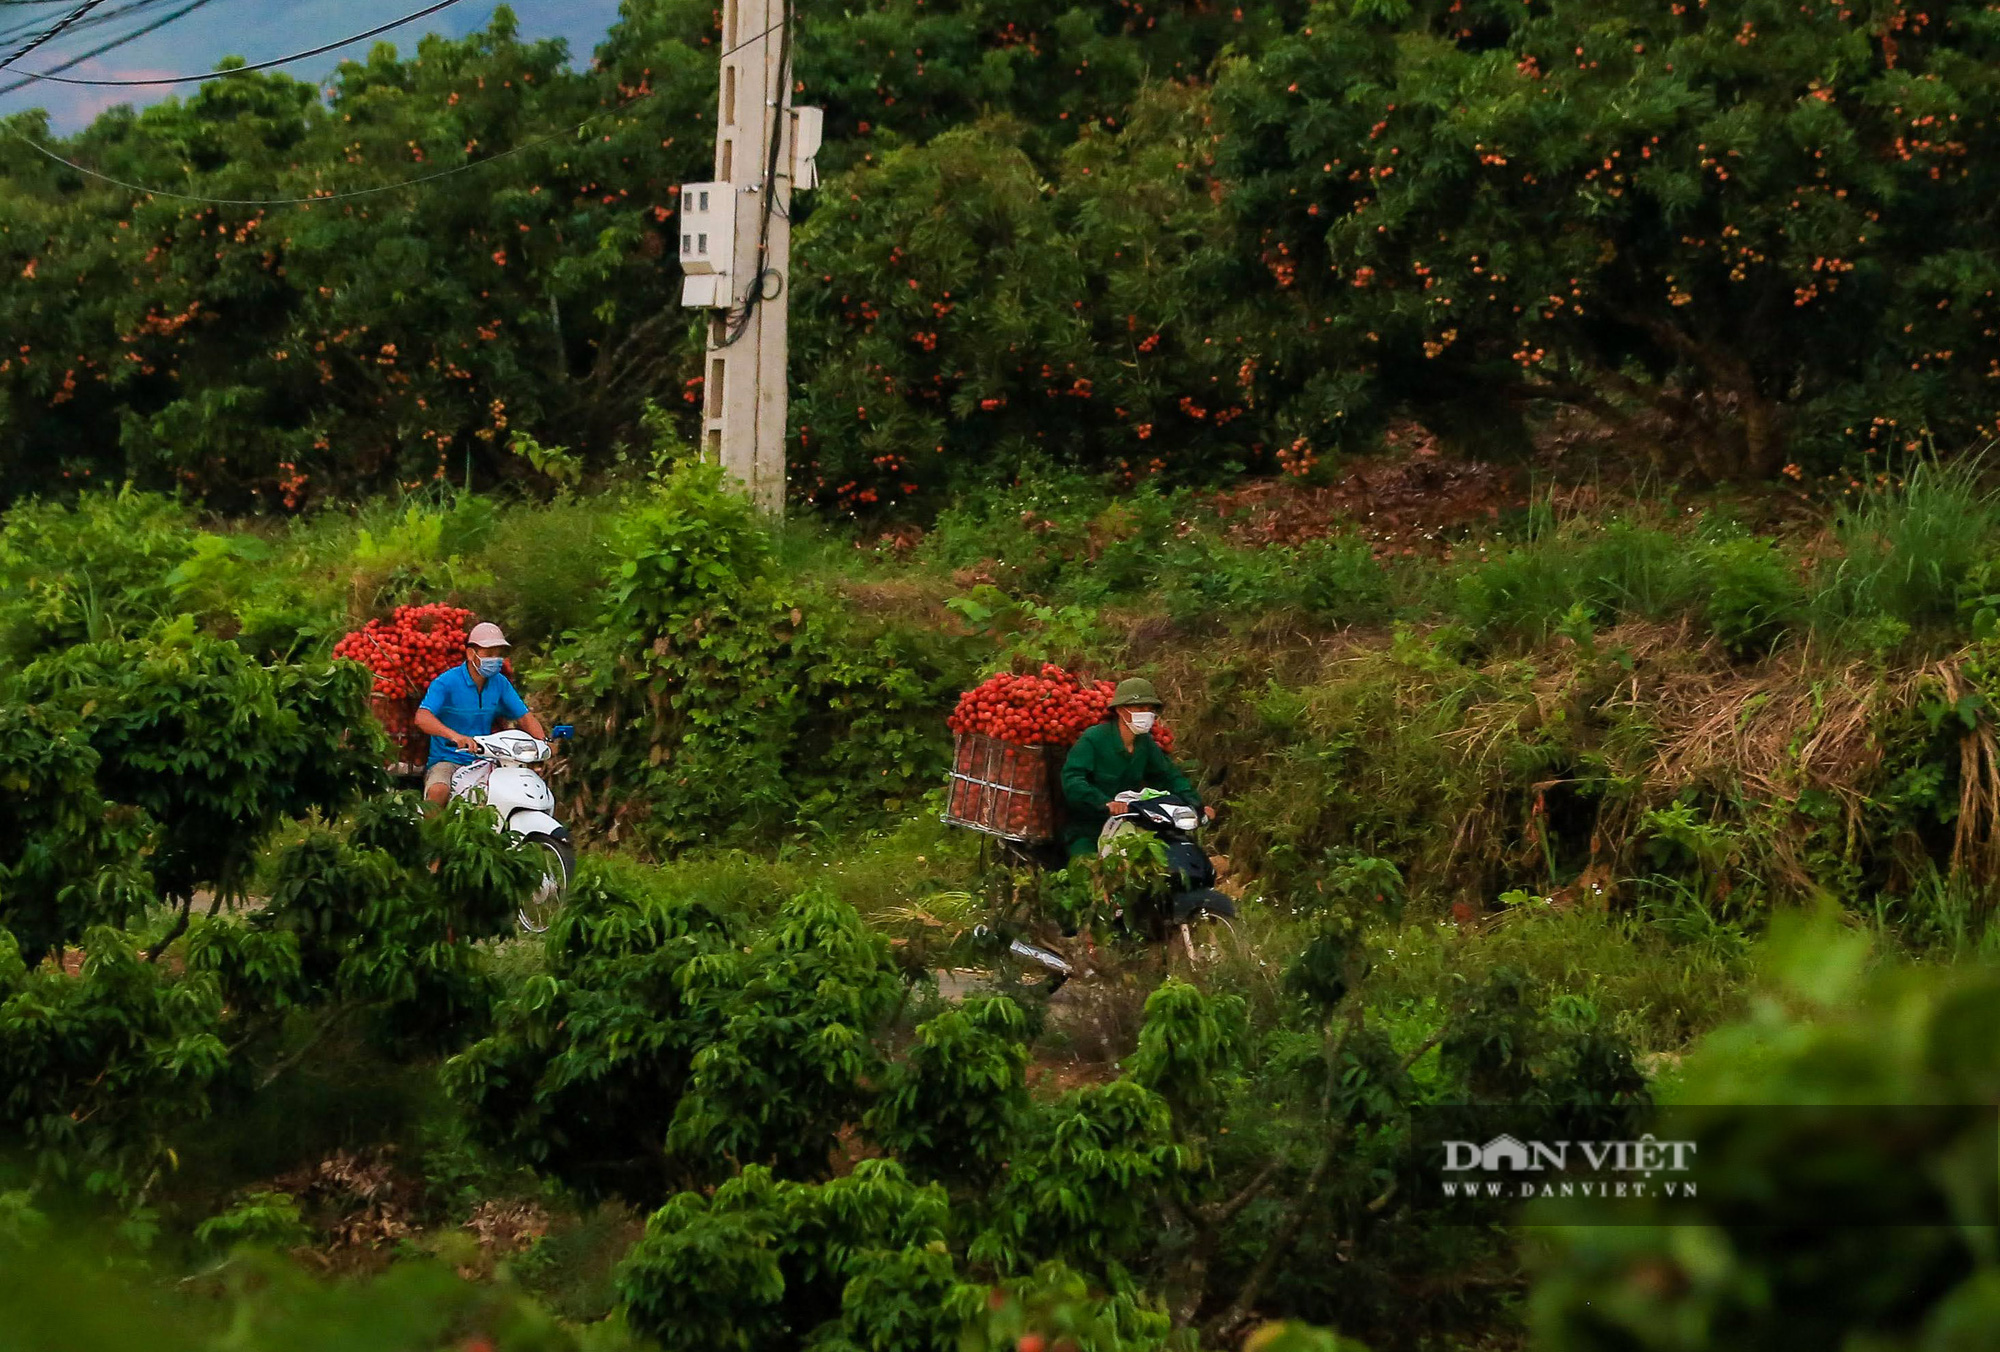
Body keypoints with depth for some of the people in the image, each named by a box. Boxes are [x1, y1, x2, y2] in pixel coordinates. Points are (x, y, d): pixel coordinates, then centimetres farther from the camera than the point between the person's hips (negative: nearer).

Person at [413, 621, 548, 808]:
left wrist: (542, 741, -11)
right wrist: (456, 736, -42)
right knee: (439, 791, -35)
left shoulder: (500, 683, 8)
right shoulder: (447, 682, -11)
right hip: (447, 760, -5)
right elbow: (422, 717, -24)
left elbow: (524, 717, 12)